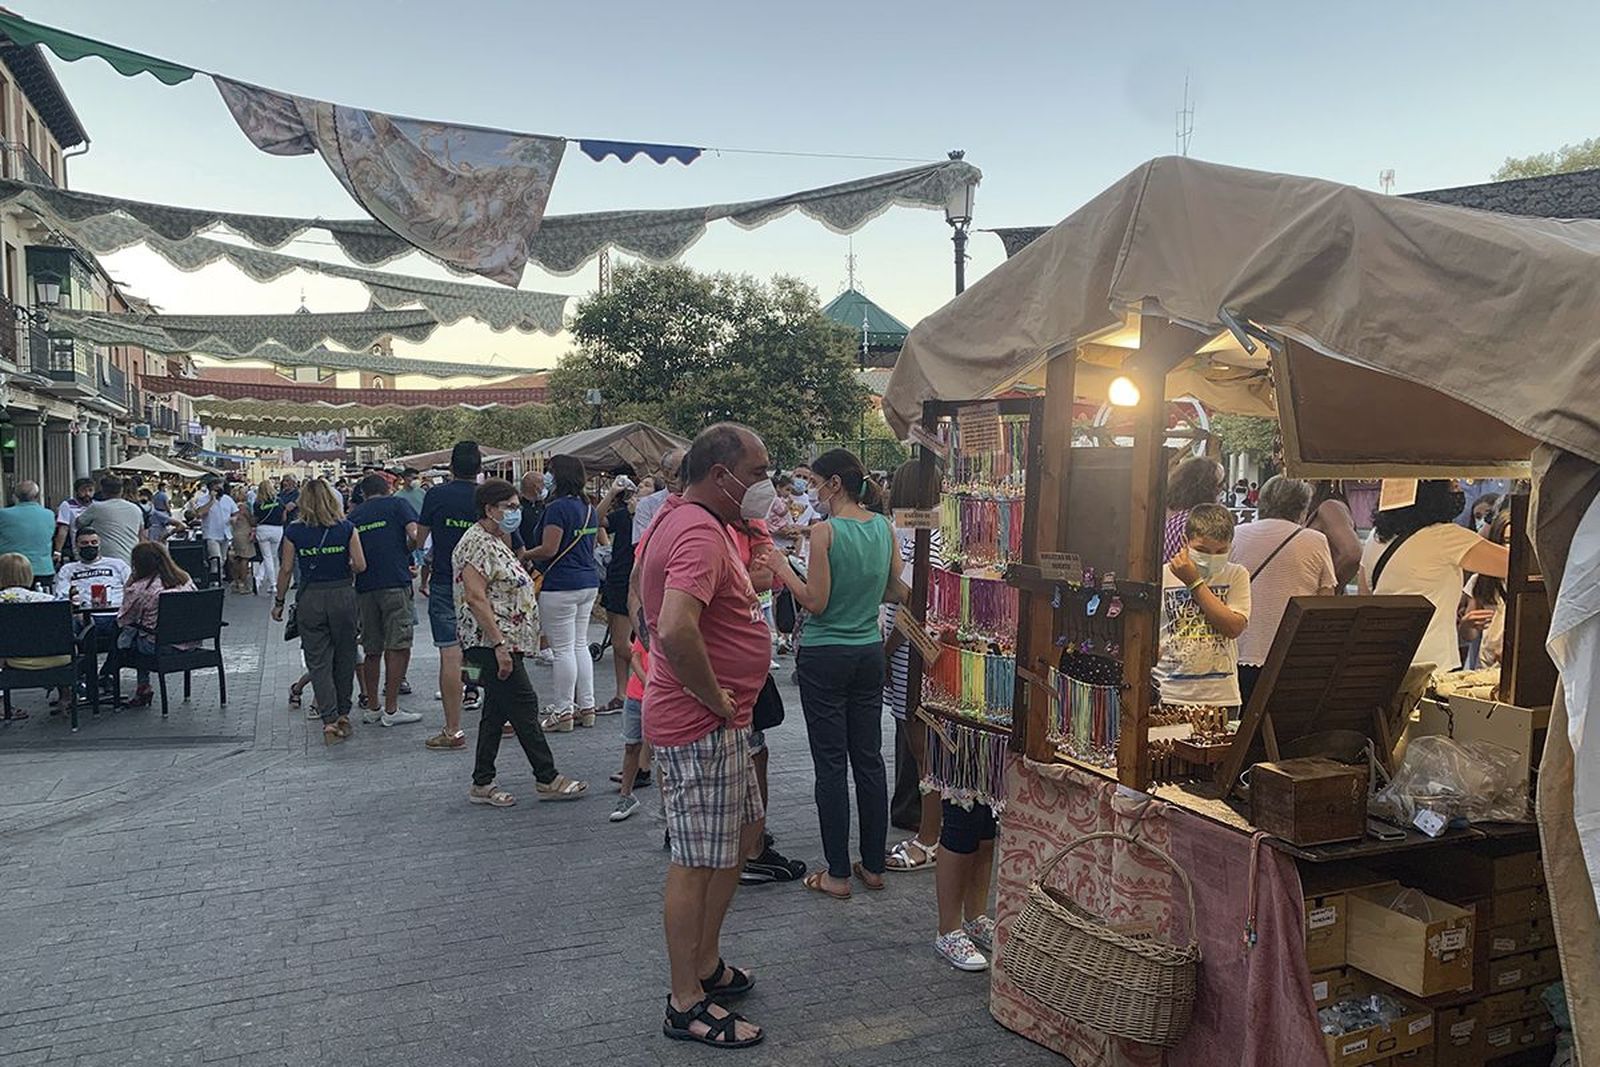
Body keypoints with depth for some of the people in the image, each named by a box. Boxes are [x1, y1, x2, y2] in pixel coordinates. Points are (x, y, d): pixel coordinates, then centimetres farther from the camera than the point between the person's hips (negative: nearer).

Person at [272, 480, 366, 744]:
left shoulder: (294, 531, -3)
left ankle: (329, 720, -6)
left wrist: (279, 602, 10)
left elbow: (286, 569, -1)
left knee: (318, 662, 4)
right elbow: (360, 565, -5)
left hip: (310, 599, -1)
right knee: (344, 657, 14)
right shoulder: (346, 527, -2)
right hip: (342, 595, 1)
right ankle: (343, 715, 23)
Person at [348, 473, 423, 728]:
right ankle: (391, 709, -4)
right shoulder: (396, 504, 5)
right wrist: (405, 553, 10)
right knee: (398, 646, -2)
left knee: (372, 649, 13)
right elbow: (415, 535, -9)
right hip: (395, 582, -5)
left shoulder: (353, 514, 16)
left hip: (364, 586, 5)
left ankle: (372, 706, 19)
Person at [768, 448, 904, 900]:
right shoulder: (884, 527, 2)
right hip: (870, 654, 6)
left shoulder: (826, 530, -17)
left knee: (831, 764, 2)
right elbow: (897, 592, 10)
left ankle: (838, 874, 9)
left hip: (825, 656, -6)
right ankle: (874, 865, 22)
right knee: (869, 759, 13)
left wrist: (783, 568, -4)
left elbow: (815, 602, -16)